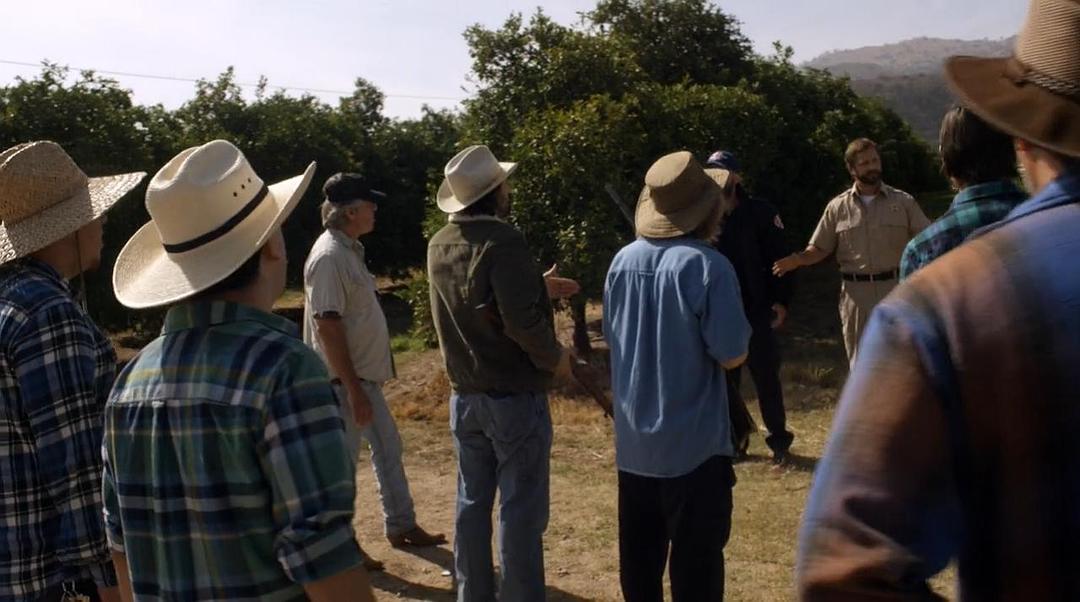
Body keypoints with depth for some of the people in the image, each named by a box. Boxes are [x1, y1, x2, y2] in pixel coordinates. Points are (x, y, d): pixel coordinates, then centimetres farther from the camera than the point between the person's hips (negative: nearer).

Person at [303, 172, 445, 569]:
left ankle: (401, 526, 32)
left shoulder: (349, 249, 10)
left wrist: (364, 381, 19)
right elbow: (328, 327, -24)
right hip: (345, 379, -10)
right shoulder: (329, 256, -20)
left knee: (387, 447, 18)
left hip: (365, 373, 10)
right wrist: (353, 389, -23)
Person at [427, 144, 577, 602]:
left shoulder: (439, 246, 5)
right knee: (521, 510, 3)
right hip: (514, 396, -7)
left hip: (465, 395, 8)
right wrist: (555, 357, -8)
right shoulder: (502, 241, -19)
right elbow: (522, 321, -24)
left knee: (472, 503, 16)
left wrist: (537, 286, 24)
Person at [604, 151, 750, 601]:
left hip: (633, 439, 6)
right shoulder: (708, 265, -18)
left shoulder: (622, 261, 0)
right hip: (693, 442, -5)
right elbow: (732, 355, -15)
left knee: (640, 556, 18)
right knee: (697, 558, 7)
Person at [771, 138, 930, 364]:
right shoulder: (837, 207, 3)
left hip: (896, 290, 0)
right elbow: (820, 248, 5)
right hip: (856, 293, 0)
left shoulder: (903, 201, 3)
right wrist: (798, 259, -15)